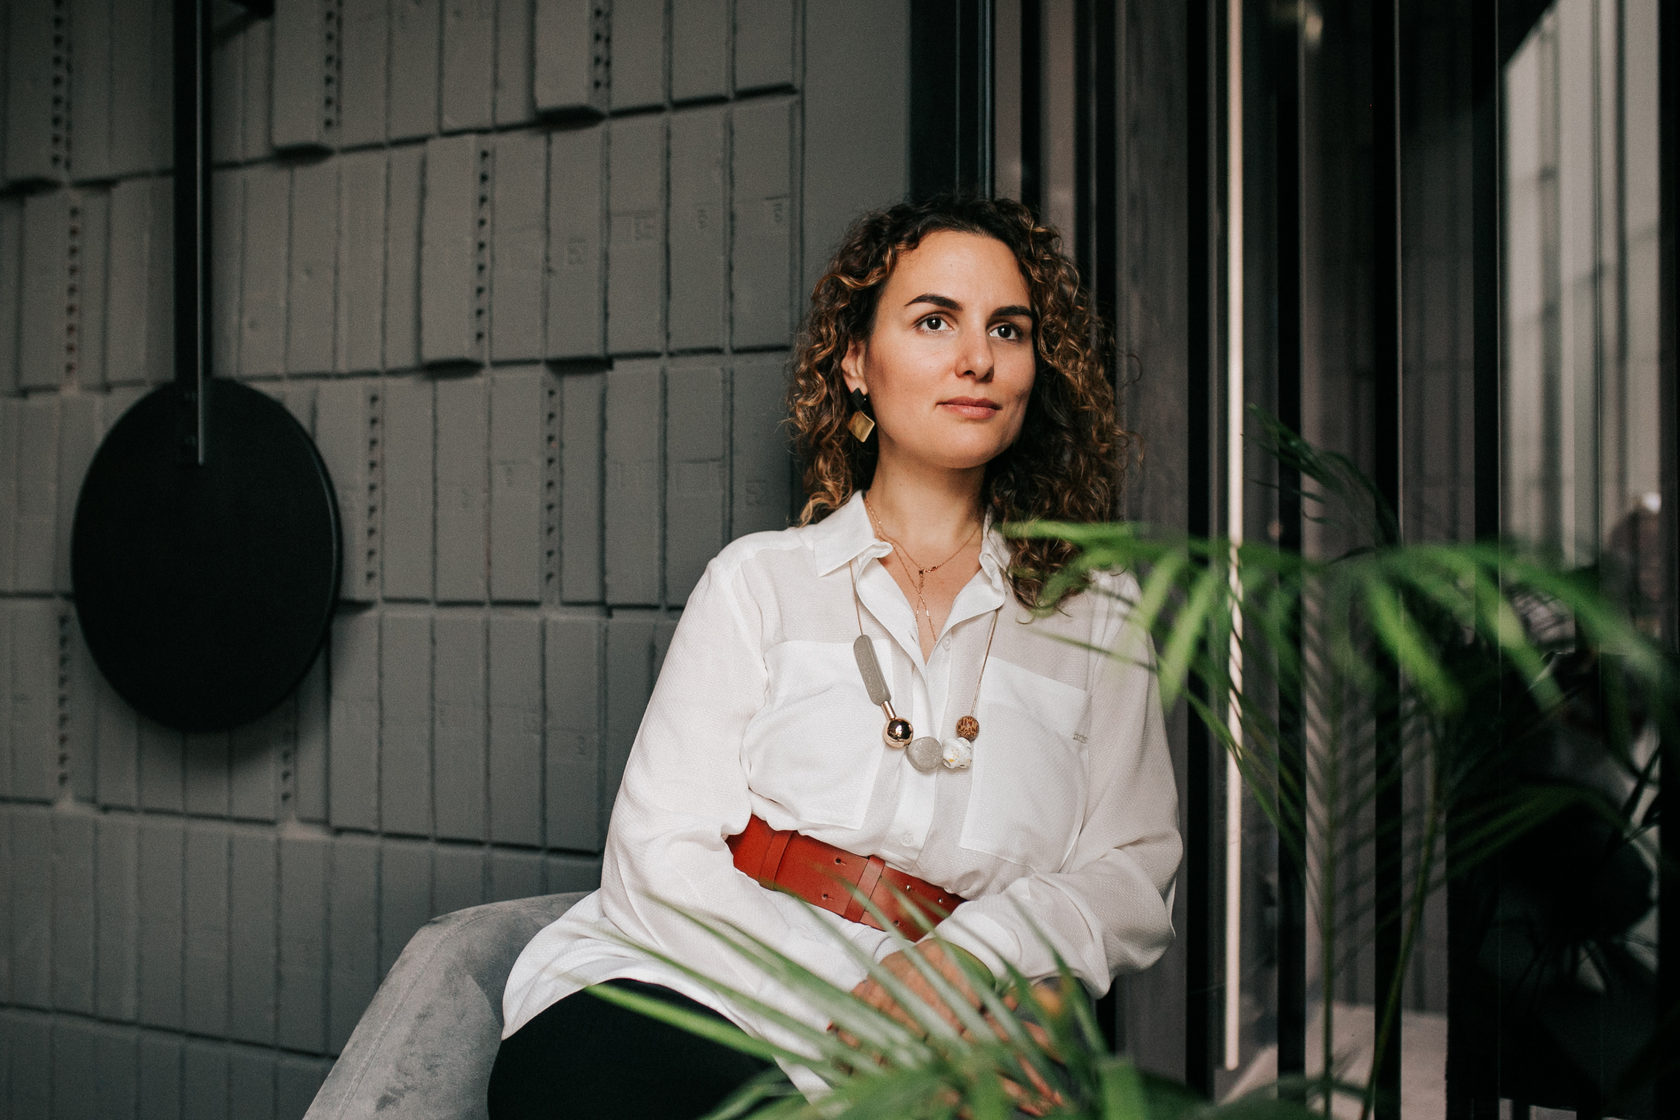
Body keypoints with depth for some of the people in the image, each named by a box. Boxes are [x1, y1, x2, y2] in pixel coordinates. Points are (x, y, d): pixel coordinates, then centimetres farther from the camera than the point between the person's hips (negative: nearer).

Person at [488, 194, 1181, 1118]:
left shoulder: (1096, 610, 14)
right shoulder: (760, 579, 9)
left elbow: (1132, 871, 9)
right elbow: (659, 859, 0)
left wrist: (969, 952, -11)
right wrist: (856, 987, -16)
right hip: (681, 992, -1)